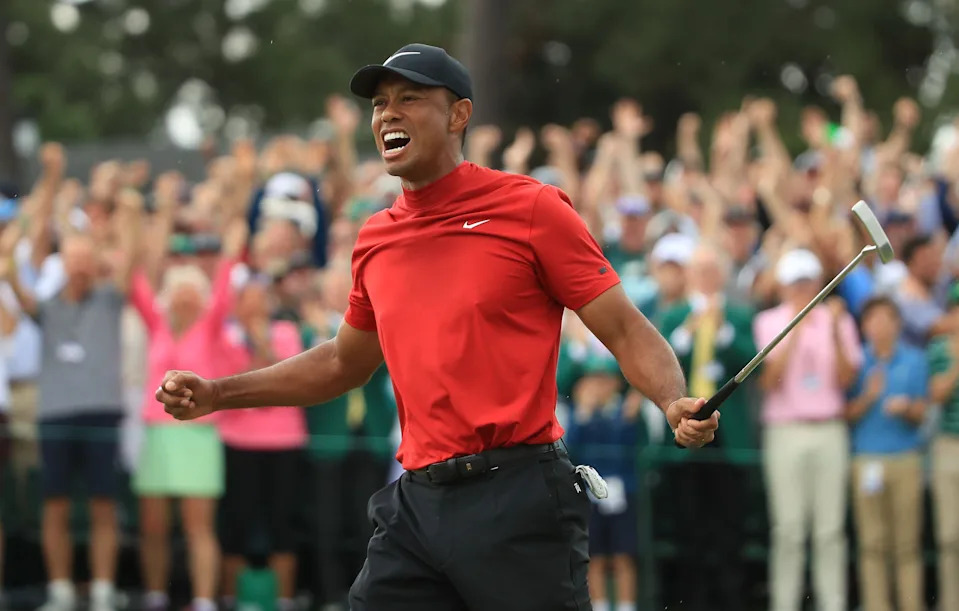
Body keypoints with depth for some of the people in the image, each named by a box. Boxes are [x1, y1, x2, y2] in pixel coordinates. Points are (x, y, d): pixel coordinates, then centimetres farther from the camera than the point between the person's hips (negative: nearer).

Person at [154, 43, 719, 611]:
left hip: (518, 500, -5)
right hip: (417, 502, 6)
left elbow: (625, 330, -4)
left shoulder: (531, 208, -3)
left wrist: (675, 403, -23)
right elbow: (345, 363, 29)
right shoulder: (376, 239, 14)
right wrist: (216, 394, 24)